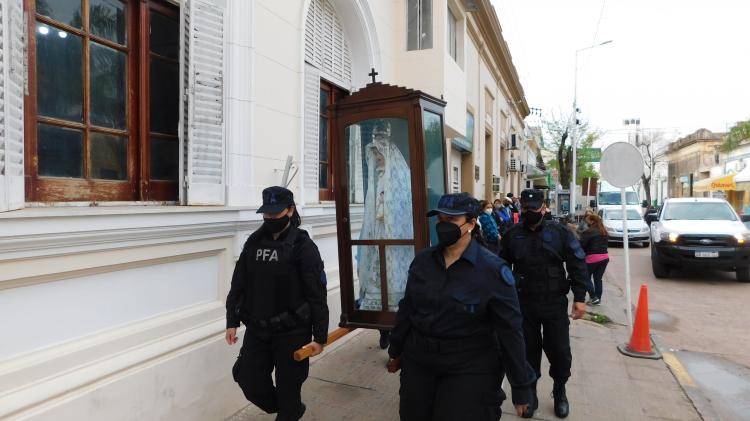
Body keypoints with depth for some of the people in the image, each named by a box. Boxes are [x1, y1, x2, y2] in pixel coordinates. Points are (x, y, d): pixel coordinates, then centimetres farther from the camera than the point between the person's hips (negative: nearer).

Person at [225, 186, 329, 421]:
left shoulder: (303, 246, -11)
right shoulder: (253, 242, 4)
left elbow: (317, 296, -12)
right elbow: (238, 285, 10)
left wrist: (320, 337, -12)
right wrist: (232, 322, 7)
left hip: (292, 331, -5)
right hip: (256, 329, 5)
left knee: (288, 388, 6)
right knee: (248, 379, 10)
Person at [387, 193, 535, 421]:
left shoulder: (492, 269, -15)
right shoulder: (422, 260, -2)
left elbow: (510, 330, -12)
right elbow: (407, 309, 8)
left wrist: (521, 387, -7)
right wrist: (395, 351, 17)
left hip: (470, 369, -4)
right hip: (417, 363, 5)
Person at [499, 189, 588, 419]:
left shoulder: (560, 232, -2)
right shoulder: (512, 235, 2)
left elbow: (577, 266, -2)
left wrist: (580, 298, -8)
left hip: (555, 304, -1)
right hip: (523, 304, 1)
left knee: (559, 350, 8)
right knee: (528, 350, 11)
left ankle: (560, 392, 33)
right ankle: (530, 393, 29)